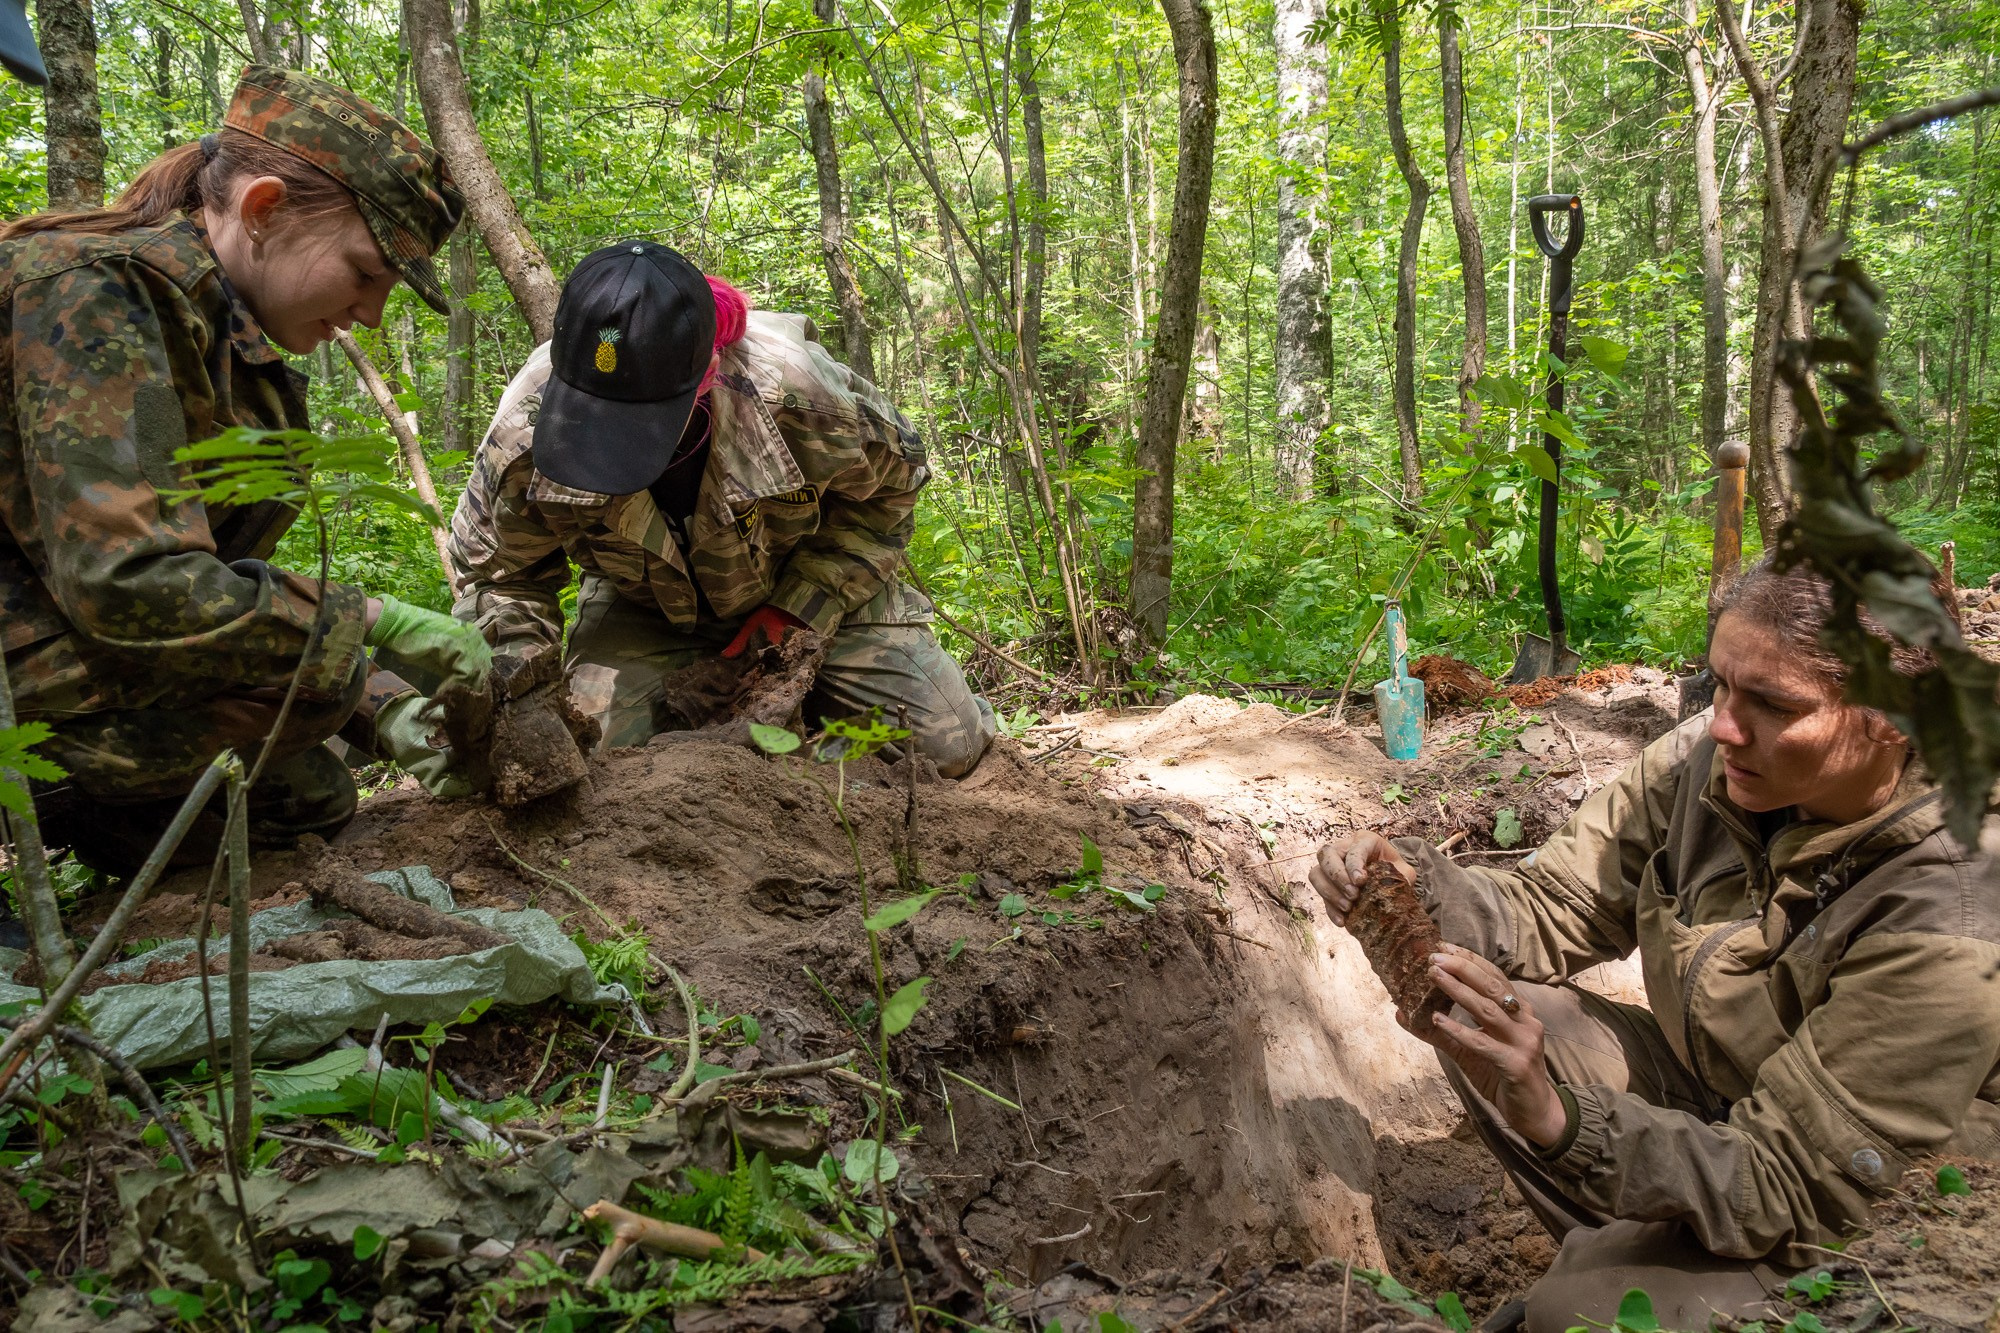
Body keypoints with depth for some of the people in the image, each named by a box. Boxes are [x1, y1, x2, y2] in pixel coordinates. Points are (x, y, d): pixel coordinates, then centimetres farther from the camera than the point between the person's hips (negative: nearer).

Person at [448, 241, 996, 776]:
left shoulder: (794, 395, -38)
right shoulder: (523, 434, -32)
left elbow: (891, 479, -16)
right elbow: (500, 574, -12)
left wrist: (804, 604, -24)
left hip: (813, 585, -1)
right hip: (645, 610, 2)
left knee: (951, 744, -9)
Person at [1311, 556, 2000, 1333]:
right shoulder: (1706, 762, -16)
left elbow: (1786, 1189, -30)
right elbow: (1552, 911, -6)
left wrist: (1559, 1119, -45)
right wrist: (1415, 884, -27)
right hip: (1712, 1104, 6)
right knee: (1478, 1009, -8)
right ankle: (1622, 1252, 6)